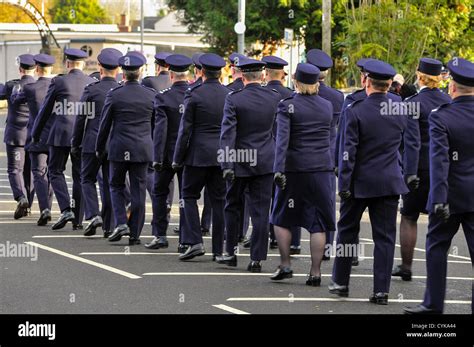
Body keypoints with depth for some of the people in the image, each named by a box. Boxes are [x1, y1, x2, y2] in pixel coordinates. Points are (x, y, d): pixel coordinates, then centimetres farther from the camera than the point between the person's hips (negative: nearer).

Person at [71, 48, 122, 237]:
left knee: (88, 179, 11)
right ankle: (108, 225, 8)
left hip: (92, 143, -2)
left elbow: (81, 118, -4)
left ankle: (93, 215, -8)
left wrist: (75, 144, 5)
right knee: (109, 183, 8)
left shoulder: (91, 90, -7)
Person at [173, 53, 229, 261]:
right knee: (219, 201, 7)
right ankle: (218, 249, 8)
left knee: (189, 196, 7)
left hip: (198, 154, -4)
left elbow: (185, 129, -7)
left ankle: (194, 242, -7)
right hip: (223, 156, 4)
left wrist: (177, 158, 0)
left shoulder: (194, 95, -7)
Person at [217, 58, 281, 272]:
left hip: (240, 161, -2)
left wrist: (227, 164, -16)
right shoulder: (275, 98, -1)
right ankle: (257, 258, 2)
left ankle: (231, 253, 19)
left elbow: (228, 134, -15)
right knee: (261, 210, 3)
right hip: (266, 162, 2)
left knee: (232, 206, 15)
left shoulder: (233, 100, -11)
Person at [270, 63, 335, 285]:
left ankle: (285, 265, 11)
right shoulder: (327, 106, 6)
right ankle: (315, 272, 1)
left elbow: (282, 139, -16)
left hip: (294, 168, -3)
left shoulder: (287, 106, -7)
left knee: (282, 218, 14)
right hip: (322, 169, 3)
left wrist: (278, 169, -20)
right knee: (318, 224, 3)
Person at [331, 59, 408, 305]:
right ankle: (381, 290, 0)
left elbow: (349, 150, -13)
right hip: (390, 181, 2)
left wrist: (344, 184, -9)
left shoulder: (356, 111, -13)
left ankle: (341, 282, 23)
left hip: (360, 182, -2)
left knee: (347, 230, 15)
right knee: (385, 236, 4)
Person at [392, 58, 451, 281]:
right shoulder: (448, 101, 3)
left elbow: (412, 141, -19)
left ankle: (406, 266, 13)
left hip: (421, 168, -4)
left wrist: (410, 173, -19)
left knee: (408, 218, 8)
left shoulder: (413, 103, -13)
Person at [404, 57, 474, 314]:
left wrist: (439, 199, -21)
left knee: (437, 246, 11)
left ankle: (434, 303, 14)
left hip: (452, 196, -3)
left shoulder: (440, 117, -13)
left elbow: (439, 160, -19)